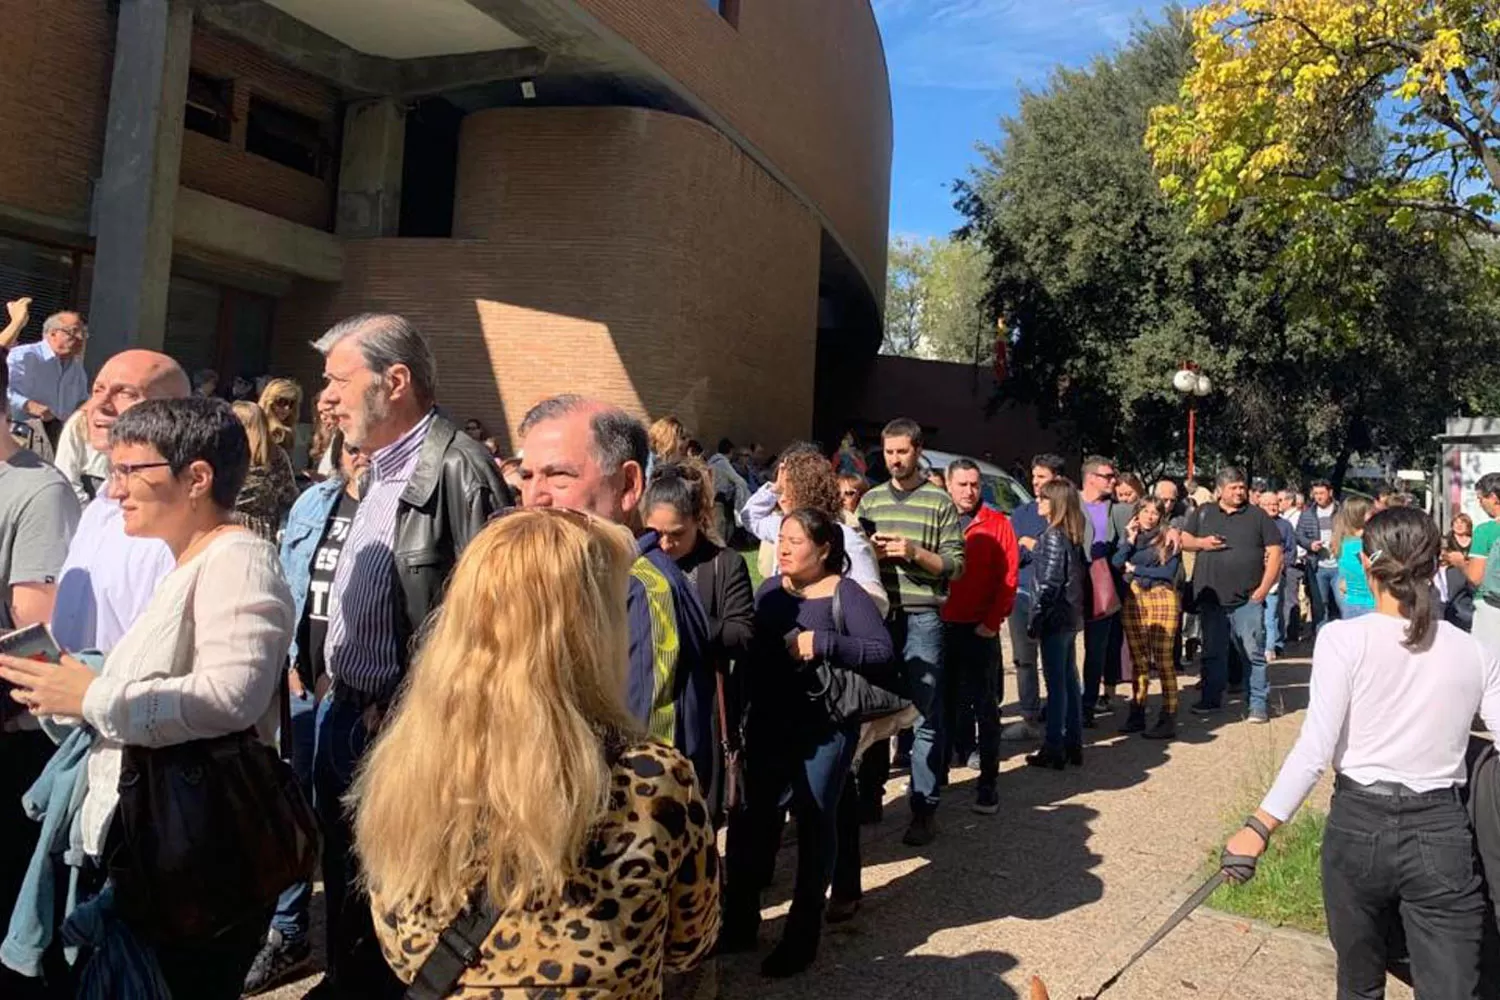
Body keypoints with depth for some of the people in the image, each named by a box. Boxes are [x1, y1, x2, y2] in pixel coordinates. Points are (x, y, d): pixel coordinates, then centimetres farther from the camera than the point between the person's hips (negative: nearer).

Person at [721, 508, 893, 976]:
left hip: (826, 726, -5)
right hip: (768, 722, 5)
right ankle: (739, 921, 24)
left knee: (815, 820, 7)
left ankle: (803, 932, 22)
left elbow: (882, 649, -16)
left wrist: (823, 643, -24)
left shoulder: (846, 593, -9)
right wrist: (743, 711, -5)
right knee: (752, 815, 8)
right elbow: (749, 647, 9)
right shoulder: (769, 589, 6)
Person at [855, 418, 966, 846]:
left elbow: (955, 564, -1)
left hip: (921, 617, -3)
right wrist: (870, 551, -5)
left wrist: (915, 553, -15)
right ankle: (869, 795, 24)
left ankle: (925, 808, 7)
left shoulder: (939, 502, 2)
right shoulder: (871, 500, 13)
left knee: (926, 715, 0)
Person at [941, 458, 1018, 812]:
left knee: (985, 707, 2)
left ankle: (988, 782, 8)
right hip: (941, 627, 2)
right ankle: (939, 767, 27)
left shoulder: (997, 523, -1)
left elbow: (1009, 576, -4)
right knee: (944, 703, 13)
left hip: (979, 630, -2)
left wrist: (993, 621, -11)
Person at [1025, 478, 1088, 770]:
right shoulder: (1073, 536, 9)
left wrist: (1035, 620, -14)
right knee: (1069, 680, 14)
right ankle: (1073, 745, 22)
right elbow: (1080, 574, 13)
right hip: (1071, 617, 9)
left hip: (1055, 618, -9)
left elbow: (1049, 584, -18)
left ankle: (1053, 750, 4)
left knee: (1056, 683, -3)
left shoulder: (1052, 537, -15)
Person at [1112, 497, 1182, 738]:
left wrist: (1135, 569, -2)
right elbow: (1116, 563, 1)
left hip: (1162, 599, -4)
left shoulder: (1168, 539, 3)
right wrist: (1130, 539, -3)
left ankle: (1168, 720, -5)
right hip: (1133, 601, 4)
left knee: (1164, 661, -6)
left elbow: (1169, 572, -7)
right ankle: (1136, 715, 13)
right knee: (1138, 661, 7)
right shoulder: (1129, 537, 15)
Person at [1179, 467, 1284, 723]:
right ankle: (1211, 699, 23)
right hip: (1211, 598, 2)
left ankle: (1259, 704, 6)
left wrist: (1263, 588, -6)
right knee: (1212, 652, 12)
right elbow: (1183, 540, 13)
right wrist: (1201, 543, -9)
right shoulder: (1203, 513, 9)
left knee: (1253, 653, -2)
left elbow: (1275, 552, 2)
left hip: (1248, 599, -2)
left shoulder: (1257, 515, 4)